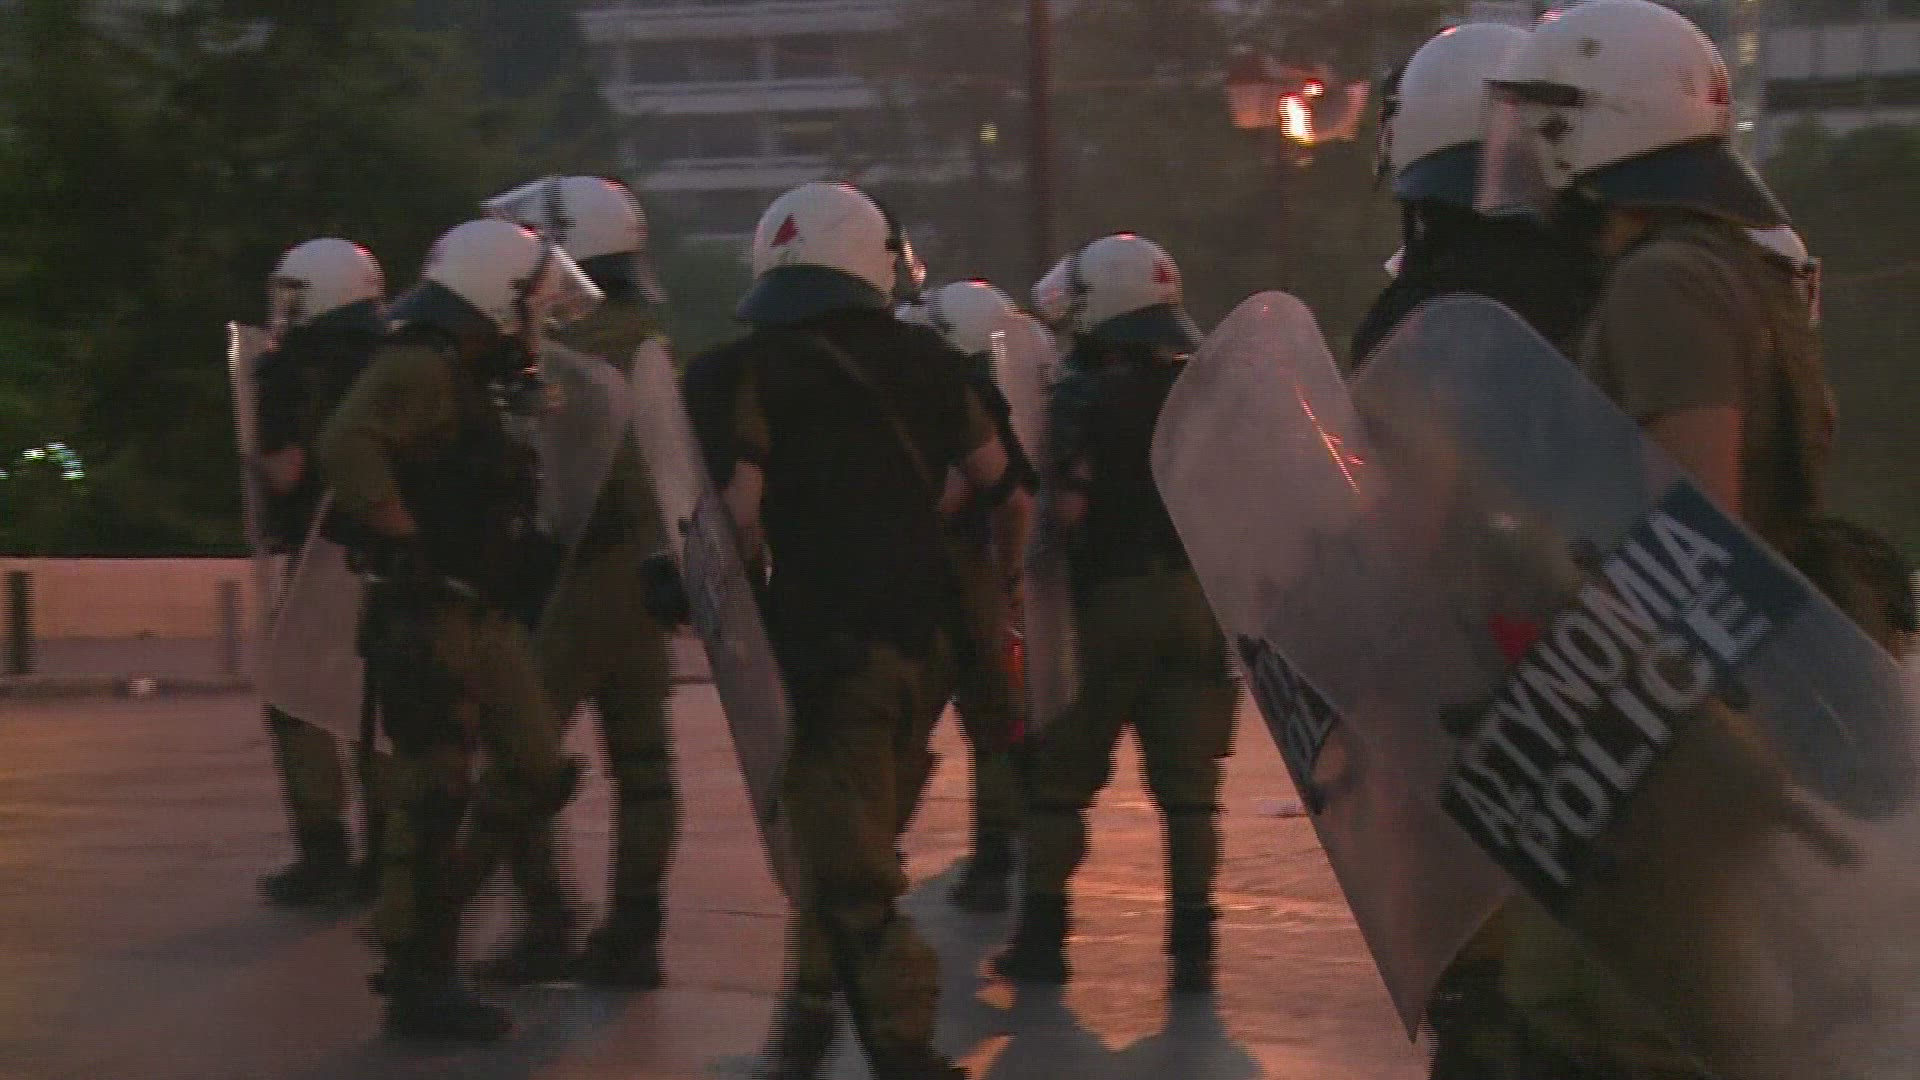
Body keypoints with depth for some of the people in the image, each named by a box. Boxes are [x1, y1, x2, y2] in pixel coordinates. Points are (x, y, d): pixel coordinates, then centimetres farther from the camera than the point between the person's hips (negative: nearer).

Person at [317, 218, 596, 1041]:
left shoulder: (469, 382, 17)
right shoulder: (418, 369, -15)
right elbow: (348, 445, -31)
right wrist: (407, 545, -28)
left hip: (484, 617, 10)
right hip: (429, 617, -10)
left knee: (536, 775, 11)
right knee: (435, 795, -5)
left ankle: (424, 922, 23)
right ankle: (418, 979, 4)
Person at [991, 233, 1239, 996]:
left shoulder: (1088, 396, -10)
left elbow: (1068, 506, -16)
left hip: (1113, 599, -4)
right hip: (1201, 599, 4)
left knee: (1061, 775, 8)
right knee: (1188, 784, 8)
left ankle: (1043, 934, 10)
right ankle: (1193, 944, 7)